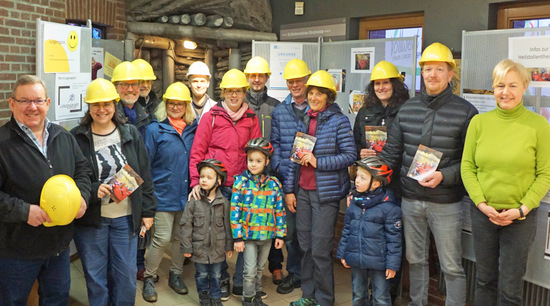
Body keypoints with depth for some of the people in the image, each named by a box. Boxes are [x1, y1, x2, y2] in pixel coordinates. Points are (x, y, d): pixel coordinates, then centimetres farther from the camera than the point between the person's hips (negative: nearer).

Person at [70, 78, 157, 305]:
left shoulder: (131, 134, 2)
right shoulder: (76, 138, -5)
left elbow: (144, 176, 5)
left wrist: (148, 210, 3)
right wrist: (93, 191, -21)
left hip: (126, 217, 2)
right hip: (91, 219, -1)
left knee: (126, 275, 11)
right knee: (95, 276, 11)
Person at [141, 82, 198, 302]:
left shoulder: (193, 129, 5)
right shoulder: (155, 129, -5)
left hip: (187, 193, 4)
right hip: (164, 193, -4)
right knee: (162, 238, -3)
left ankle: (176, 275, 32)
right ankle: (149, 278, 18)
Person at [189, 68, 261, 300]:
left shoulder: (251, 120, 9)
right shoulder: (210, 118, 2)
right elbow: (197, 153, 0)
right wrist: (196, 182, -8)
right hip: (216, 186, -1)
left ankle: (242, 281, 20)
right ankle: (221, 279, 26)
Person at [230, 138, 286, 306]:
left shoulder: (274, 183, 0)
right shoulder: (241, 181, -8)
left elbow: (280, 210, 4)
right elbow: (235, 210, -9)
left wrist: (280, 234, 3)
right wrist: (237, 237, -12)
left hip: (267, 234, 3)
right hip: (248, 234, -3)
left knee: (260, 268, 17)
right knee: (250, 270, 1)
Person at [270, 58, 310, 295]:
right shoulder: (279, 111, 11)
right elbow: (274, 143, 8)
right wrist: (280, 167, -5)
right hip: (287, 178, 3)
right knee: (290, 227, 8)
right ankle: (295, 273, 24)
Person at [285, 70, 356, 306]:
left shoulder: (339, 120, -5)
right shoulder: (304, 120, 10)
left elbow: (350, 155, -8)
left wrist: (318, 161, -16)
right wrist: (289, 189, 9)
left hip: (326, 192, -5)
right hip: (302, 191, 5)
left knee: (320, 249, -2)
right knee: (304, 245, 11)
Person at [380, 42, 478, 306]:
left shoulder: (465, 112, -6)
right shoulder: (407, 108, 5)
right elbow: (391, 152, 7)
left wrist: (444, 176, -21)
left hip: (446, 203, -4)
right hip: (410, 200, 4)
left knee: (451, 267, 6)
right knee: (415, 260, 18)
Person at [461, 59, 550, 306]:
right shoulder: (479, 122, -1)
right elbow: (467, 167, 1)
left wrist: (522, 209, -13)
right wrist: (481, 203, -9)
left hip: (521, 218, -2)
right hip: (482, 213, 2)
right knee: (485, 281, 17)